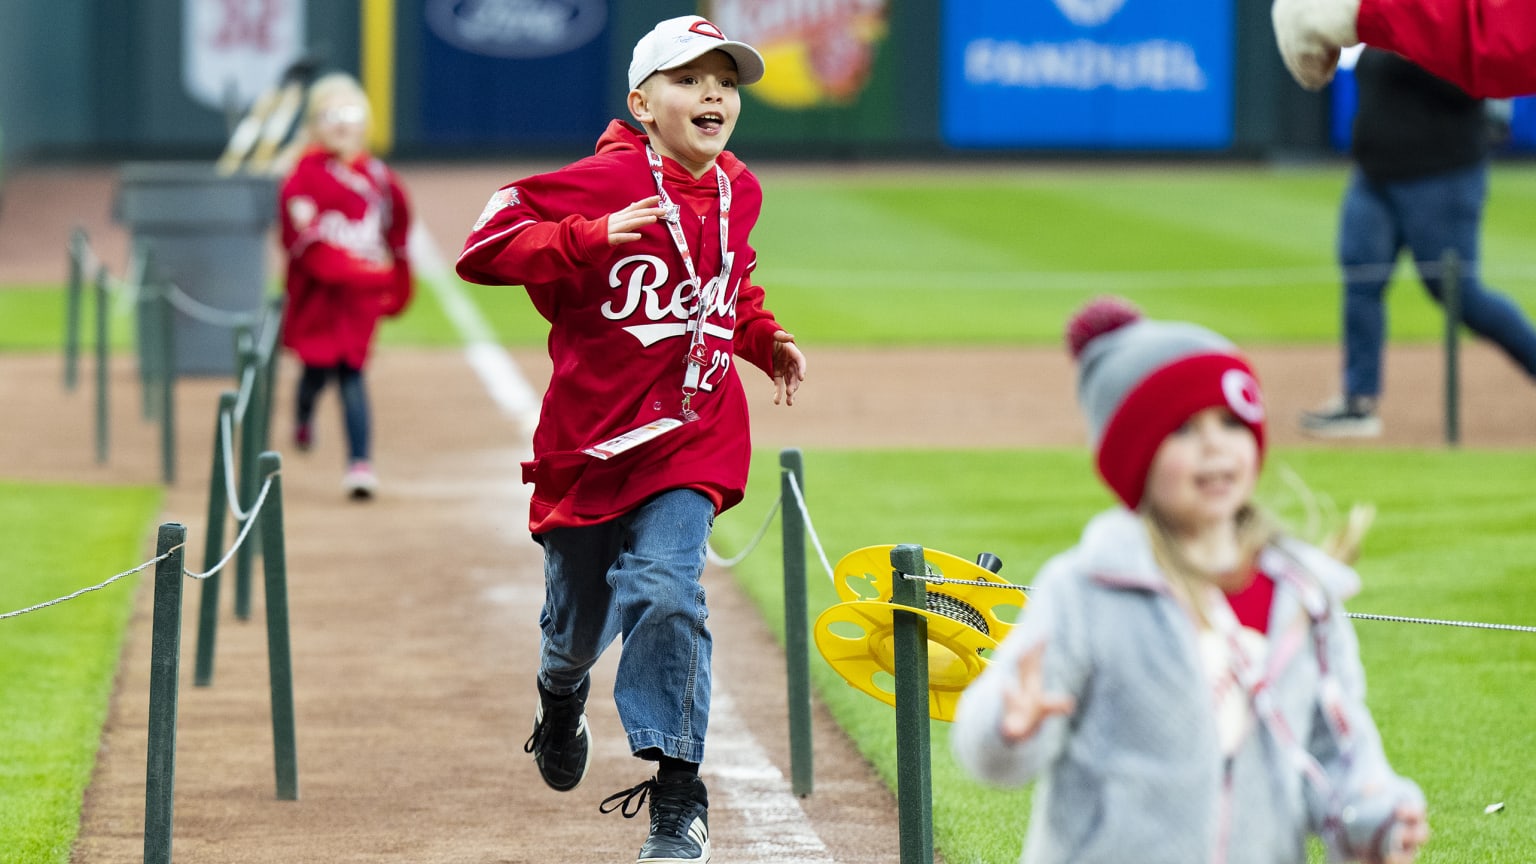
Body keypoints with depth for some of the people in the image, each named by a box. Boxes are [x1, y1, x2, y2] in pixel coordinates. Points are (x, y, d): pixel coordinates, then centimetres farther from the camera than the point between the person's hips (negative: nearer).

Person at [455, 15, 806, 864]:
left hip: (690, 437, 2)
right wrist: (596, 238, -29)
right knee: (578, 620, 13)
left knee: (665, 592, -19)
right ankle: (562, 694, 52)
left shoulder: (737, 191, 5)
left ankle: (677, 796, -12)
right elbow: (484, 245, -19)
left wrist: (762, 338, 10)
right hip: (587, 438, -2)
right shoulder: (604, 181, -15)